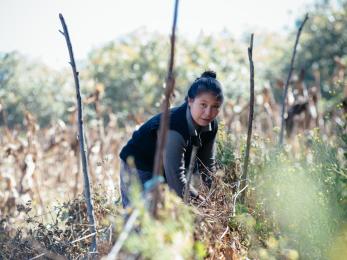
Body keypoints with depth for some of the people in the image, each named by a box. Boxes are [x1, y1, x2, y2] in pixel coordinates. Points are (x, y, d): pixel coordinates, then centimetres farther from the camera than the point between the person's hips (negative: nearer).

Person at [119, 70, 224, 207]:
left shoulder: (210, 126, -12)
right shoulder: (174, 129, -37)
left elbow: (208, 163, 2)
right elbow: (176, 177, -37)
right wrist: (198, 199, -32)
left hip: (163, 172, 8)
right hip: (137, 169, -8)